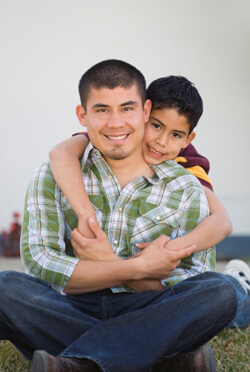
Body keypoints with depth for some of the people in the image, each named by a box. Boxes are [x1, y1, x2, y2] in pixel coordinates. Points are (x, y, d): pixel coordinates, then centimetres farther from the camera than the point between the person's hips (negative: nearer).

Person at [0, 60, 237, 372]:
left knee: (221, 292, -26)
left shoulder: (185, 189, 6)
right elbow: (38, 263, -10)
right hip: (72, 314, 0)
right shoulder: (53, 178, 5)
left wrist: (111, 264, -12)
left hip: (148, 318, 0)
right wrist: (139, 267, -15)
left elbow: (198, 282, -1)